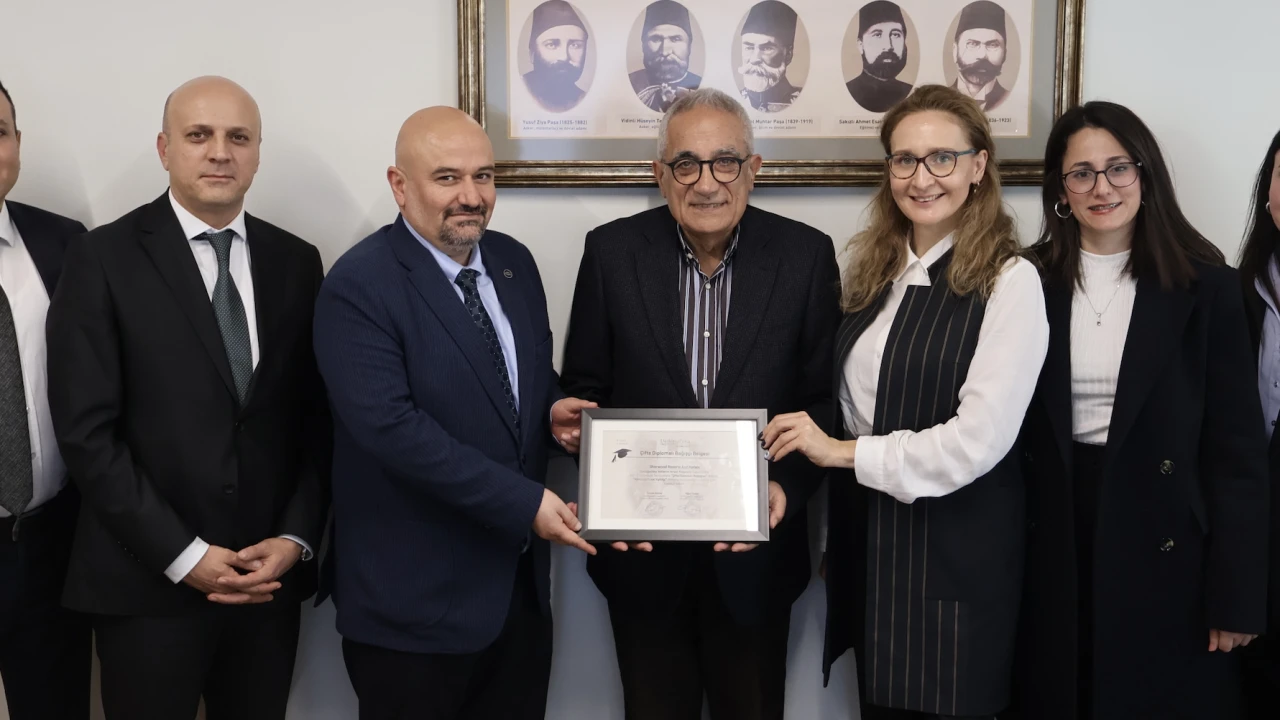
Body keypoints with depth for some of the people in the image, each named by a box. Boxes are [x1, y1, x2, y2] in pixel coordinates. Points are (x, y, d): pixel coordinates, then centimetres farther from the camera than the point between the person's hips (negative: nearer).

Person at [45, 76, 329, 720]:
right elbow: (86, 432, -9)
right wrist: (182, 554, -12)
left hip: (269, 580, 3)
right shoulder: (101, 261, -4)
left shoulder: (295, 262, 7)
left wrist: (297, 538, -4)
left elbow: (317, 418, 7)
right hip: (145, 583, -3)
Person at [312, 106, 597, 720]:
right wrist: (524, 503, -23)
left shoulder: (514, 262, 7)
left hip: (520, 581, 7)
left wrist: (553, 409, -4)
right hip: (414, 600, -6)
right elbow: (391, 427, -23)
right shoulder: (359, 286, -15)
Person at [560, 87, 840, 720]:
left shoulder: (806, 255, -6)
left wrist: (787, 487, -17)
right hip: (642, 550, 0)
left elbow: (824, 399, -2)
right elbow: (583, 391, 1)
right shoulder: (612, 252, -5)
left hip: (756, 554, 0)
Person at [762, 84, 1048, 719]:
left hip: (956, 553, -5)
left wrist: (842, 451, -13)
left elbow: (979, 440, -19)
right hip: (865, 541, 6)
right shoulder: (874, 272, 8)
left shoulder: (1009, 281, -12)